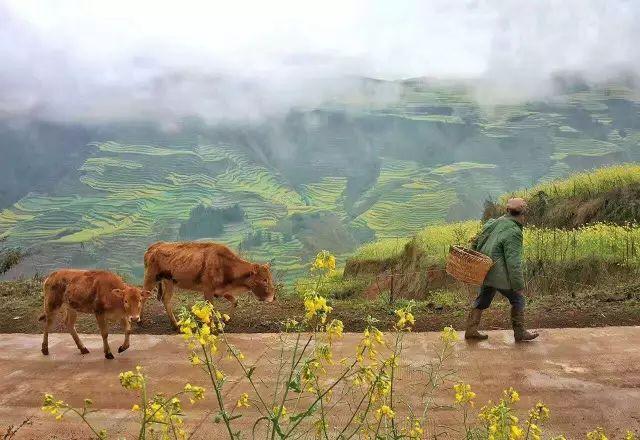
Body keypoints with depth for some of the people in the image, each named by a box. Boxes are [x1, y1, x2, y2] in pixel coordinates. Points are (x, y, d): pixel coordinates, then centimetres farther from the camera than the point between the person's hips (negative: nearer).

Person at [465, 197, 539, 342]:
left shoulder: (493, 223, 7)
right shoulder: (513, 232, -18)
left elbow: (476, 242, 16)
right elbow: (513, 262, -21)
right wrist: (518, 285, -16)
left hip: (485, 272, 8)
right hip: (500, 275, -8)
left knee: (483, 299, 17)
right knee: (517, 299, 9)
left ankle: (471, 330, 19)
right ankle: (519, 333, 18)